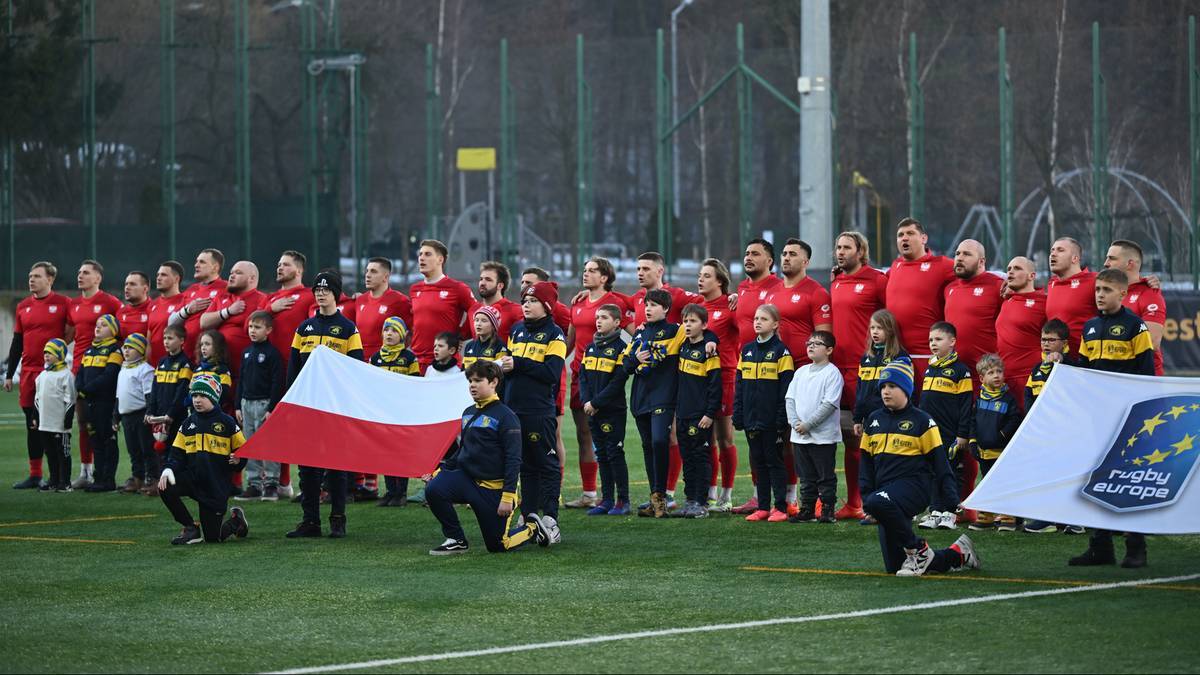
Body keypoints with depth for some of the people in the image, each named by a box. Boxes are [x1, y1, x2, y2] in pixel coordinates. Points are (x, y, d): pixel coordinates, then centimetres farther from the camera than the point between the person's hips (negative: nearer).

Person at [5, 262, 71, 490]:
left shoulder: (63, 304, -3)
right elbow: (16, 343, 16)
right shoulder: (23, 307, 12)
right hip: (29, 373, 5)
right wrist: (9, 375, 15)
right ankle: (35, 475, 14)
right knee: (32, 424, 8)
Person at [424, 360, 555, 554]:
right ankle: (456, 540, -5)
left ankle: (534, 528, 27)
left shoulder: (505, 416, -12)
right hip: (467, 478, 6)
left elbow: (514, 460, -15)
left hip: (494, 487, -6)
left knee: (497, 545, -1)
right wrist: (440, 470, 7)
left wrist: (508, 496, -21)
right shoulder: (468, 413, 10)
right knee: (434, 489, -23)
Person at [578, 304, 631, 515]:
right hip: (592, 411, 6)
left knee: (615, 454, -4)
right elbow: (583, 376, 10)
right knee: (602, 456, 9)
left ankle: (623, 500, 0)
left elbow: (617, 383, -14)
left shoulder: (620, 348, -8)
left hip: (613, 411, -6)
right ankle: (607, 499, 14)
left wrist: (596, 403, -15)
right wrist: (586, 401, -6)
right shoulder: (591, 347, 12)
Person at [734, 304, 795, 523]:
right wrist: (737, 415, 7)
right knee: (758, 462, 9)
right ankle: (763, 507, 14)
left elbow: (786, 389, -9)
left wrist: (782, 419, -14)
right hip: (751, 420, 6)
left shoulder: (780, 351, -6)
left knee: (774, 461, -1)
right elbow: (739, 386, 14)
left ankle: (781, 508, 3)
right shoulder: (747, 350, 11)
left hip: (772, 420, -6)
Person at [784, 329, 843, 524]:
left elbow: (829, 404, -16)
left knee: (825, 477, 1)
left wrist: (808, 425, -17)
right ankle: (806, 510, 18)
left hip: (823, 435, -6)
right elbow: (790, 398, 10)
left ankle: (828, 511, 6)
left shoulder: (832, 373, -8)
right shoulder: (801, 372, 12)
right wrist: (794, 422, -6)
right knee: (806, 477, 12)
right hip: (799, 435, 6)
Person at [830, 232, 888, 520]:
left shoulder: (876, 280, -5)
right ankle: (852, 504, 15)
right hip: (839, 367, 7)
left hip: (866, 369, -7)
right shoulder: (835, 283, 16)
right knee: (849, 439, 10)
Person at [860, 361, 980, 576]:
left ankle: (918, 550, -20)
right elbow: (866, 461, 18)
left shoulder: (921, 420, 0)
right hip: (885, 490, 6)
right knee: (894, 566, 1)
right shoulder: (874, 420, 15)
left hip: (913, 484, -6)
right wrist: (866, 495, 6)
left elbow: (938, 461, 1)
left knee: (878, 503, -40)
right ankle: (957, 554, 21)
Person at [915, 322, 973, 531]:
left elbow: (966, 404, -9)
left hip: (950, 435, -6)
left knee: (949, 473, -1)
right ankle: (935, 512, 12)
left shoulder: (960, 371, -7)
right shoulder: (929, 370, 13)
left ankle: (950, 513, 4)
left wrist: (963, 435, -13)